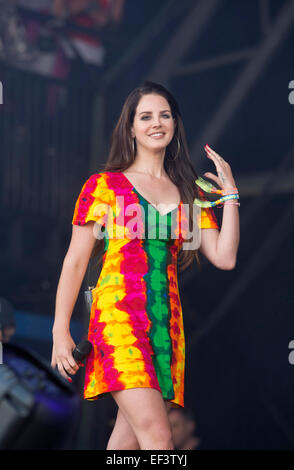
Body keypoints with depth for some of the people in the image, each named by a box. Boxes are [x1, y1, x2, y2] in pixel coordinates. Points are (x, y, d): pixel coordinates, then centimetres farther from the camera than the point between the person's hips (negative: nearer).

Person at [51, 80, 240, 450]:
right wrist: (61, 331, -3)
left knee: (130, 439, 4)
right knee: (158, 438, -17)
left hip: (168, 323, 5)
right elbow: (76, 260, 3)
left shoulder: (188, 194, 16)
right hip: (119, 316, -4)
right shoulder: (104, 185, 5)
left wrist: (230, 193, 5)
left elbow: (224, 258, 7)